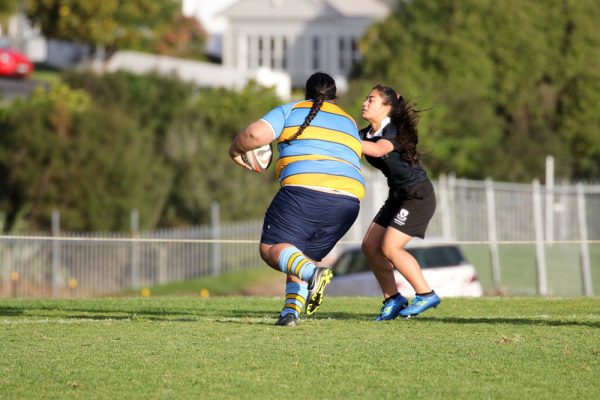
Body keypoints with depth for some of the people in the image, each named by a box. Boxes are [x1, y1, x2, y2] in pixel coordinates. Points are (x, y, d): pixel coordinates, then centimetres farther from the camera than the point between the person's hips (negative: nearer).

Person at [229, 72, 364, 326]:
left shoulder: (290, 110, 13)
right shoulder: (349, 122, 28)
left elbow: (255, 134, -1)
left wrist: (235, 150, 18)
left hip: (305, 191, -5)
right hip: (349, 199, 5)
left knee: (270, 248, -2)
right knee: (303, 257, 20)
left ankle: (313, 273, -30)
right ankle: (291, 311, 1)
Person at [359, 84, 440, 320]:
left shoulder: (395, 131, -21)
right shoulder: (368, 134, 5)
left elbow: (378, 150, -42)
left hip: (418, 195, -9)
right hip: (398, 196, 9)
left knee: (390, 247, -17)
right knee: (370, 246, 2)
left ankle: (426, 294, -6)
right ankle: (393, 299, 12)